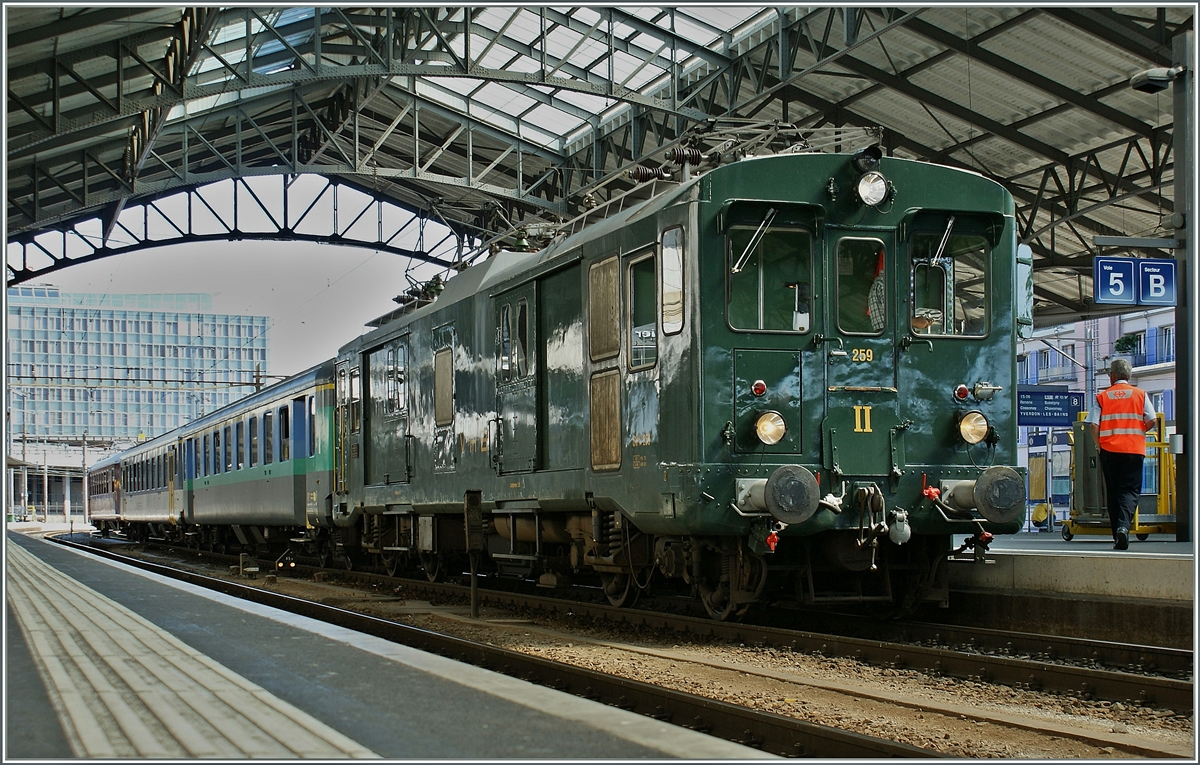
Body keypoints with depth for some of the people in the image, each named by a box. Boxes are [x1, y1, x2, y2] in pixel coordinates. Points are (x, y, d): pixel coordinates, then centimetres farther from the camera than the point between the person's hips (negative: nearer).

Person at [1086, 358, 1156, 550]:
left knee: (1113, 491, 9)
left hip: (1109, 448, 1)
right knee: (1130, 489, -1)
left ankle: (1117, 535, 7)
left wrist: (1099, 443, 10)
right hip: (1134, 448, -1)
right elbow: (1151, 421, -2)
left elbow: (1094, 425, -5)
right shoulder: (1140, 394, 5)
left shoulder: (1102, 396, 4)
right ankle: (1124, 526, -26)